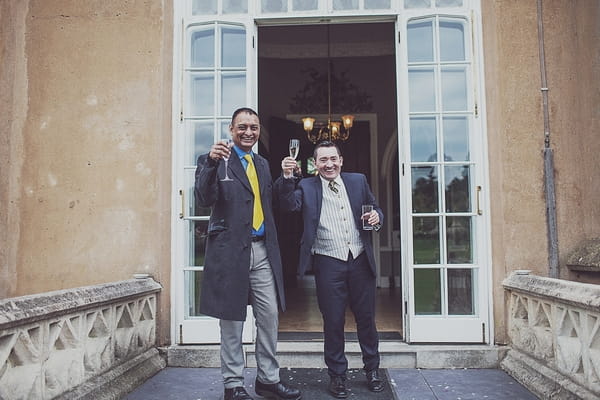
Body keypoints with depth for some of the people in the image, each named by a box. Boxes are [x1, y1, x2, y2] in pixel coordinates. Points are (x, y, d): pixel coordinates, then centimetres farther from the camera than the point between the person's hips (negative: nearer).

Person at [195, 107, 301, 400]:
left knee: (269, 317, 10)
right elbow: (204, 199, -17)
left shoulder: (262, 165, 17)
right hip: (230, 251, -5)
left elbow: (272, 205, 15)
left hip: (262, 251, 6)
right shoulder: (212, 161, -2)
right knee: (232, 322, 6)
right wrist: (212, 163, -30)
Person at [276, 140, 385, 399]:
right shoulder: (307, 187, 1)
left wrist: (376, 217, -5)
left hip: (360, 260, 3)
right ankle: (337, 375, 24)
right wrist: (287, 178, -31)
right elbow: (289, 205, -16)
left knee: (366, 318, 13)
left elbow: (374, 208, 17)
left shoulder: (358, 181, 9)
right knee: (333, 322, 7)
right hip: (328, 263, -2)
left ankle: (372, 370, 33)